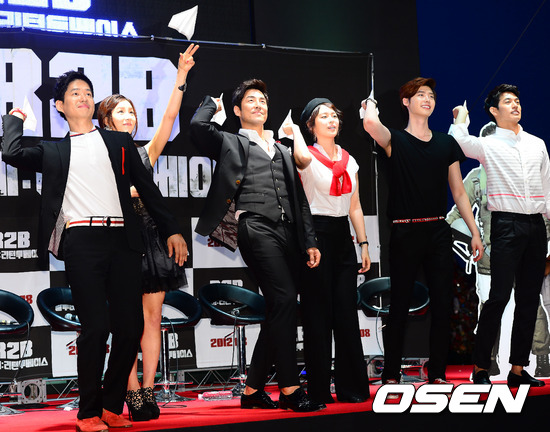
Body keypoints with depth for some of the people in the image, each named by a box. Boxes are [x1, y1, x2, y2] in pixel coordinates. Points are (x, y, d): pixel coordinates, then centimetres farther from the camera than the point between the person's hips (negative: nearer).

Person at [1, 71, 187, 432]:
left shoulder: (120, 143, 21)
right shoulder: (53, 151, 19)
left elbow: (147, 188, 18)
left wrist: (172, 230, 11)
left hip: (122, 240, 2)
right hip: (81, 242, -2)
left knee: (130, 327, -2)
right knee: (95, 328, -10)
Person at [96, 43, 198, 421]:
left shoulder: (146, 154, 13)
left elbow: (170, 117, 3)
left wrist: (181, 77, -5)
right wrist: (126, 192, -12)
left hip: (151, 238, 4)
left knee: (152, 318, 2)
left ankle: (148, 390, 5)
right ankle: (134, 394, -2)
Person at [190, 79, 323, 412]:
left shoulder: (283, 151, 27)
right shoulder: (230, 143, 13)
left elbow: (299, 200, 22)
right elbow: (198, 126, -7)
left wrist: (310, 242, 13)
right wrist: (212, 104, 14)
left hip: (287, 233, 6)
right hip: (257, 230, -6)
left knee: (279, 310, 3)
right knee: (284, 300, -19)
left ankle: (253, 389, 12)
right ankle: (290, 389, -16)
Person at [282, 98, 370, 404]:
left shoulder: (349, 160, 14)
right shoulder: (309, 157, -5)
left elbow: (355, 206, 16)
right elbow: (302, 157, -32)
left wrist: (364, 243, 11)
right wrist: (294, 131, -14)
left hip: (343, 236, 5)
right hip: (316, 233, -5)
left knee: (347, 311, 4)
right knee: (318, 312, -2)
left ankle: (352, 387, 10)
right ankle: (319, 390, 4)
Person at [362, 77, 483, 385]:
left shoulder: (447, 144, 11)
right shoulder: (395, 141, -1)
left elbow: (459, 192, 13)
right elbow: (370, 123, -24)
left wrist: (475, 232, 8)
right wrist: (371, 103, -1)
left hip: (439, 233, 4)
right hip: (406, 233, -3)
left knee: (443, 305, 2)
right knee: (400, 305, 2)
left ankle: (437, 372, 14)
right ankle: (391, 374, 12)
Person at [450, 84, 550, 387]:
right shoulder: (488, 145, 1)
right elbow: (457, 142, -18)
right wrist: (461, 116, -2)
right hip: (507, 224, -5)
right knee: (499, 296, -11)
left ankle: (518, 369, 12)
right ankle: (480, 368, -3)